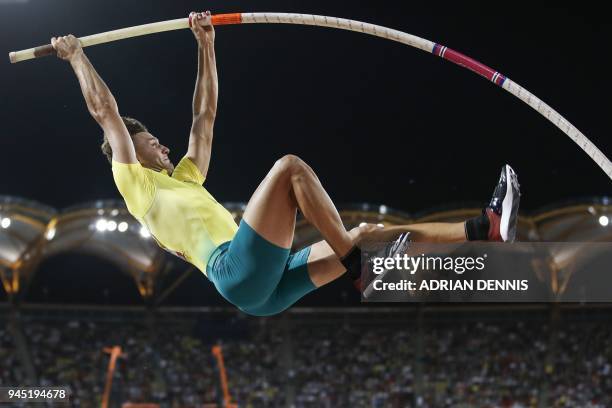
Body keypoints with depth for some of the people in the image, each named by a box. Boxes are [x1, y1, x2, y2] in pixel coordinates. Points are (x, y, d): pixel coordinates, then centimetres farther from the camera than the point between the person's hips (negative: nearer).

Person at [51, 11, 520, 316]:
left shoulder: (184, 178, 35)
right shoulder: (135, 184, 14)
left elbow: (205, 115, 38)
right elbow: (106, 112, 13)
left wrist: (206, 45, 38)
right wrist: (77, 57, 22)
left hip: (267, 285, 9)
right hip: (237, 272, -9)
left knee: (367, 237, 3)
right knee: (289, 165, -20)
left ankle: (482, 230, -4)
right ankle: (359, 268, -23)